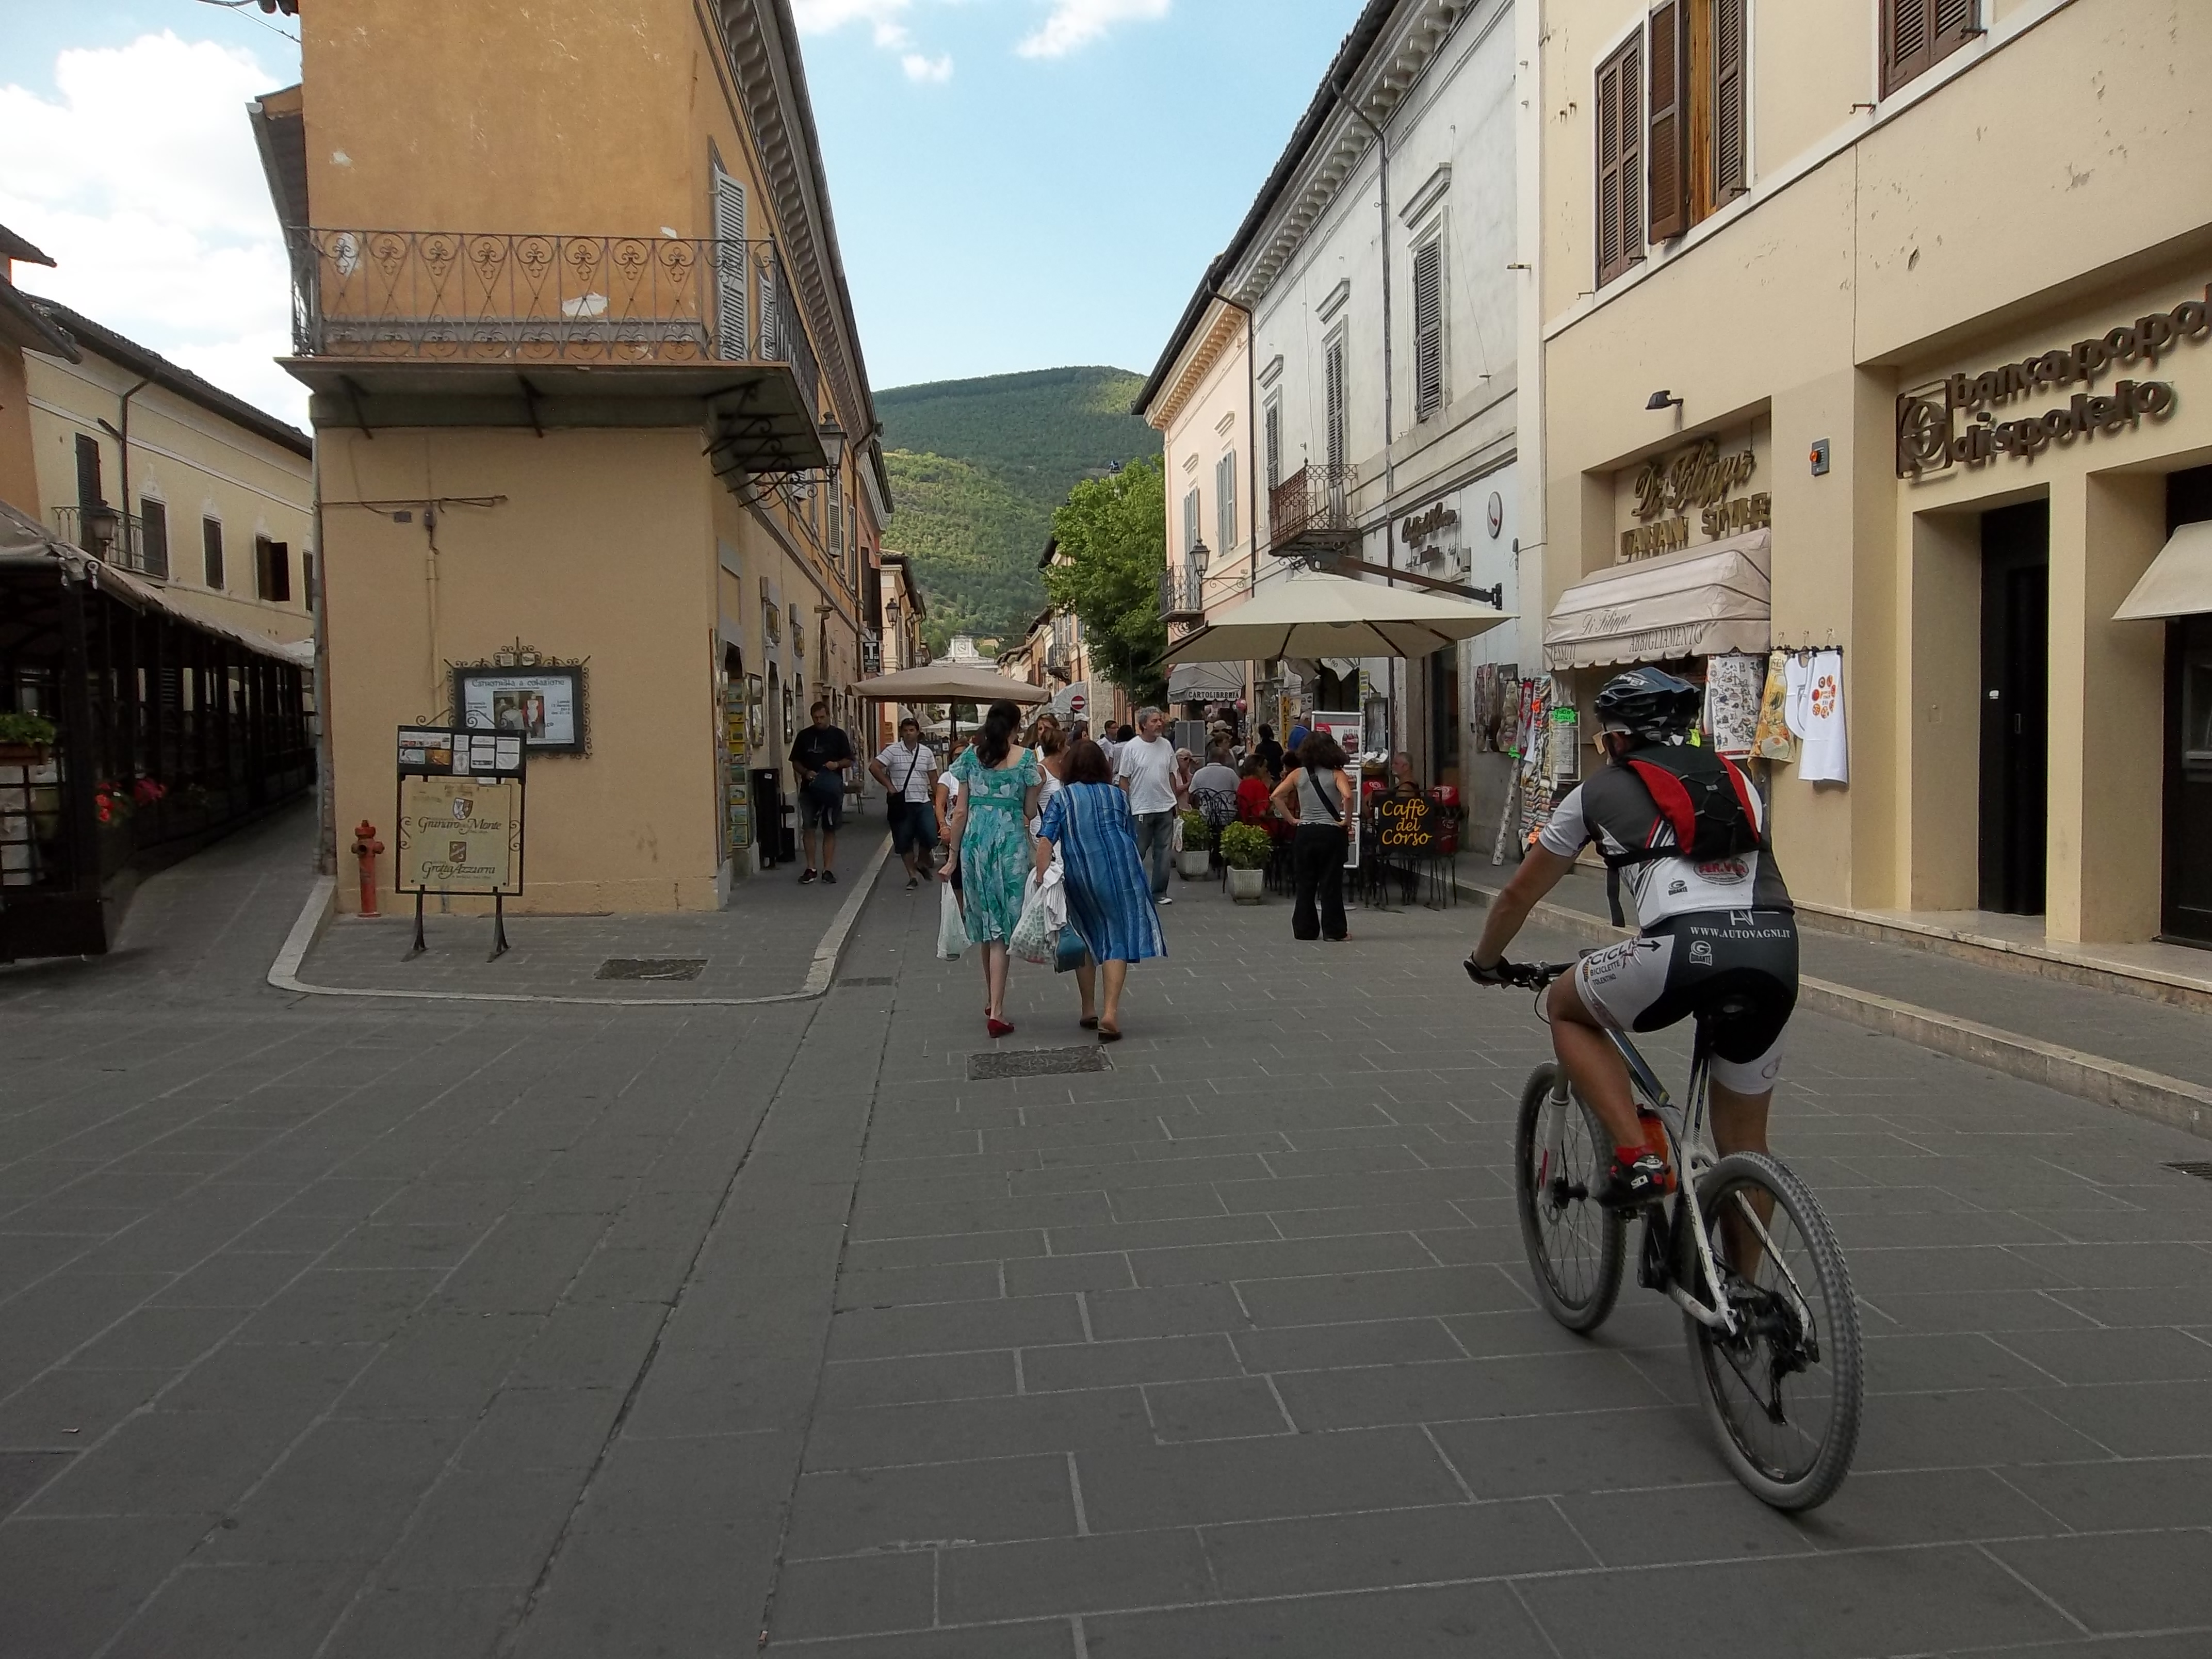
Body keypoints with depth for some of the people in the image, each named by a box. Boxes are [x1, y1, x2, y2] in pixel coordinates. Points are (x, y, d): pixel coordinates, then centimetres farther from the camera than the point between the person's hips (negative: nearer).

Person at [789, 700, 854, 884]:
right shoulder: (804, 736, 7)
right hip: (809, 789, 1)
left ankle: (827, 869, 7)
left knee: (830, 829, 3)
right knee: (808, 828, -2)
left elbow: (849, 760, 4)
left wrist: (837, 765, -17)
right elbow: (795, 762, 11)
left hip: (832, 790, -1)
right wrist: (806, 772, -8)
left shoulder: (838, 735, 3)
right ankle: (811, 868, 6)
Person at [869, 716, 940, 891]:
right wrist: (889, 786, -8)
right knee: (904, 842, 3)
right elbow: (874, 767, -7)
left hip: (923, 802, 2)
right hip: (902, 804, -2)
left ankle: (922, 861, 18)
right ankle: (913, 876, 16)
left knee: (930, 836, -12)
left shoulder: (926, 752, 7)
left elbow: (934, 778, 11)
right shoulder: (893, 750, -3)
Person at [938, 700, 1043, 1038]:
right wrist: (1038, 786, 17)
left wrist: (953, 857, 10)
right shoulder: (1025, 757, -2)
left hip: (975, 842, 3)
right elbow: (1030, 812, 0)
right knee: (1002, 926, 0)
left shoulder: (971, 756, 5)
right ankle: (996, 1012, -5)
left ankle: (993, 1002, 29)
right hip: (1010, 843, -3)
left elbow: (961, 811, 4)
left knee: (986, 925, 16)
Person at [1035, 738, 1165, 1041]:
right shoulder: (1118, 794, 11)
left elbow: (1045, 842, -8)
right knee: (1118, 938, 3)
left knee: (1088, 939, 19)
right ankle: (1110, 1012, -12)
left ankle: (1089, 1012, 23)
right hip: (1120, 869, 0)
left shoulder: (1062, 798, 5)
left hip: (1080, 877, 1)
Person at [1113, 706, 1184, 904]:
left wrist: (1175, 800, 14)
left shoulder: (1166, 745, 6)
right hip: (1141, 809, -4)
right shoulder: (1131, 747, -7)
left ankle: (1159, 893, 15)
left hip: (1166, 808, 5)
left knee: (1163, 852, 7)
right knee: (1138, 853, 2)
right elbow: (1124, 778, -5)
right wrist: (1125, 806, -8)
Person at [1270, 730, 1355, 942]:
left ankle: (1304, 929, 13)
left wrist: (1292, 819, 1)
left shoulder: (1298, 774, 5)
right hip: (1330, 832, -2)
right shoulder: (1336, 774, -3)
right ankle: (1334, 930, 6)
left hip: (1305, 832, 2)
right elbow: (1348, 796, -21)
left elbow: (1277, 795, -3)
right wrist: (1347, 820, -8)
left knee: (1304, 883, 10)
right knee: (1331, 883, 3)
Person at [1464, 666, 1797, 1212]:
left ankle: (1637, 1158, 9)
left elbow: (1519, 892, 26)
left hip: (1684, 947, -5)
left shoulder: (1601, 791, 19)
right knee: (1744, 1143, 20)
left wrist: (1485, 961, 43)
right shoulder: (1735, 780, 29)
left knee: (1566, 1008, 23)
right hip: (1777, 950, 5)